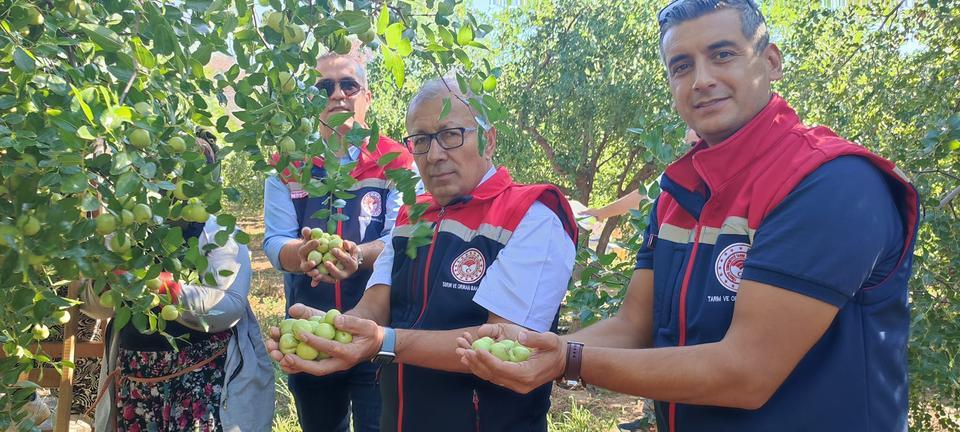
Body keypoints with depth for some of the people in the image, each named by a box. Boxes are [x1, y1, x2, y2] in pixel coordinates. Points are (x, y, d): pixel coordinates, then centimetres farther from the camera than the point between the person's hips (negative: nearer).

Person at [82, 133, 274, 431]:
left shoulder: (220, 233, -5)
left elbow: (229, 306, -19)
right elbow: (95, 304, 5)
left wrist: (160, 286, -28)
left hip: (205, 378, -4)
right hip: (134, 378, 4)